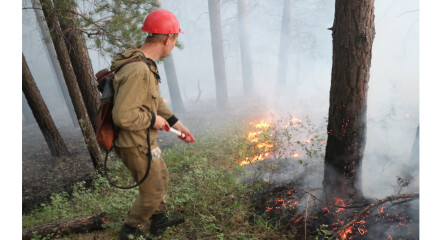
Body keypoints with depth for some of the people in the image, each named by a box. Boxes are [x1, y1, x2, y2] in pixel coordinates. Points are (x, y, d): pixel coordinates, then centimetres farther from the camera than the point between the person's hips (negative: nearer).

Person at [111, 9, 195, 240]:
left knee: (161, 176, 26)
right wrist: (153, 120, -18)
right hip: (136, 146, -10)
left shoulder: (145, 64, 3)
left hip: (144, 140, 10)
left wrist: (178, 125, 13)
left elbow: (156, 100, 13)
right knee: (153, 192, 10)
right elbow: (122, 116, -34)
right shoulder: (138, 70, -30)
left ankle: (159, 220, 47)